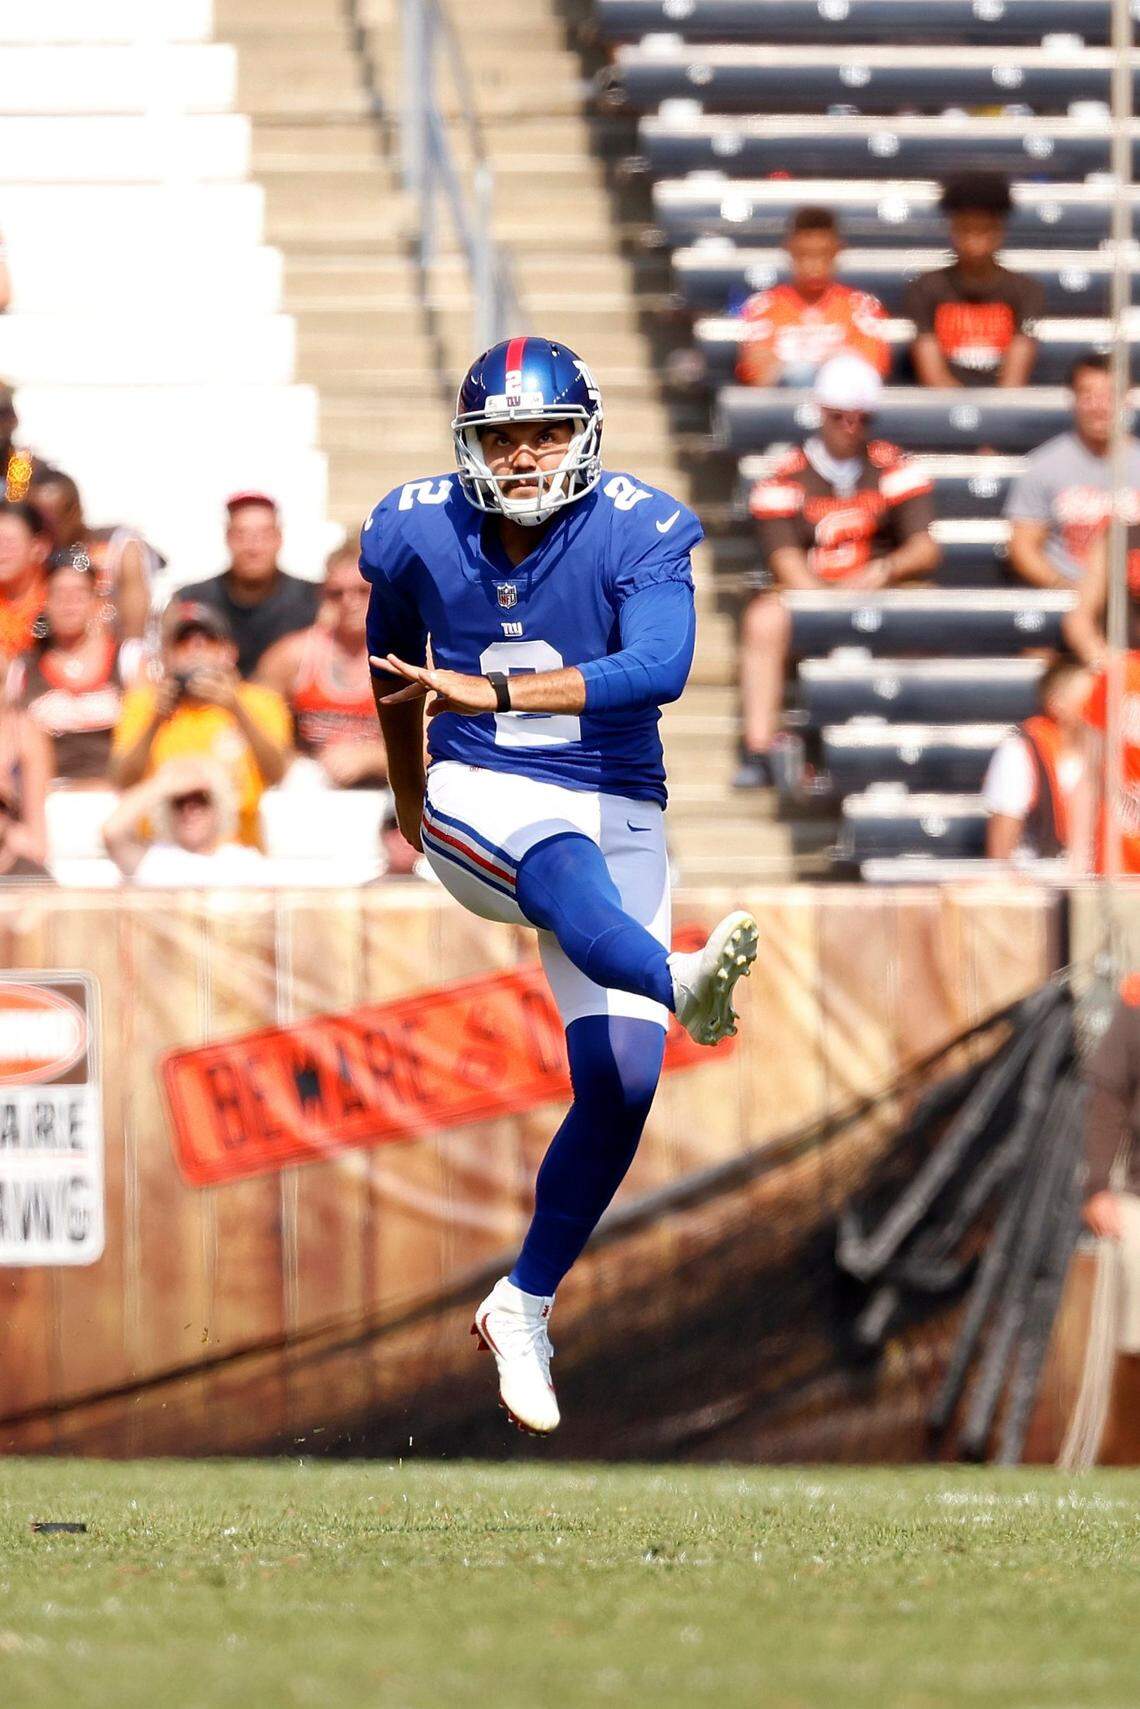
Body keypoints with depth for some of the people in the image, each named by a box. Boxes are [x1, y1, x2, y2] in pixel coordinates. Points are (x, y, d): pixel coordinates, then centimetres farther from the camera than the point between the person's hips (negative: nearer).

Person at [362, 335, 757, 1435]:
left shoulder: (637, 536, -11)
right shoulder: (419, 536, -2)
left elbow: (659, 667, -29)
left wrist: (490, 692, -35)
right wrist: (407, 794, 33)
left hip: (616, 815, 1)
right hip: (478, 802, -1)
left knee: (620, 1081, -9)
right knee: (562, 863, -39)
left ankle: (523, 1306, 10)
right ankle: (681, 986, -72)